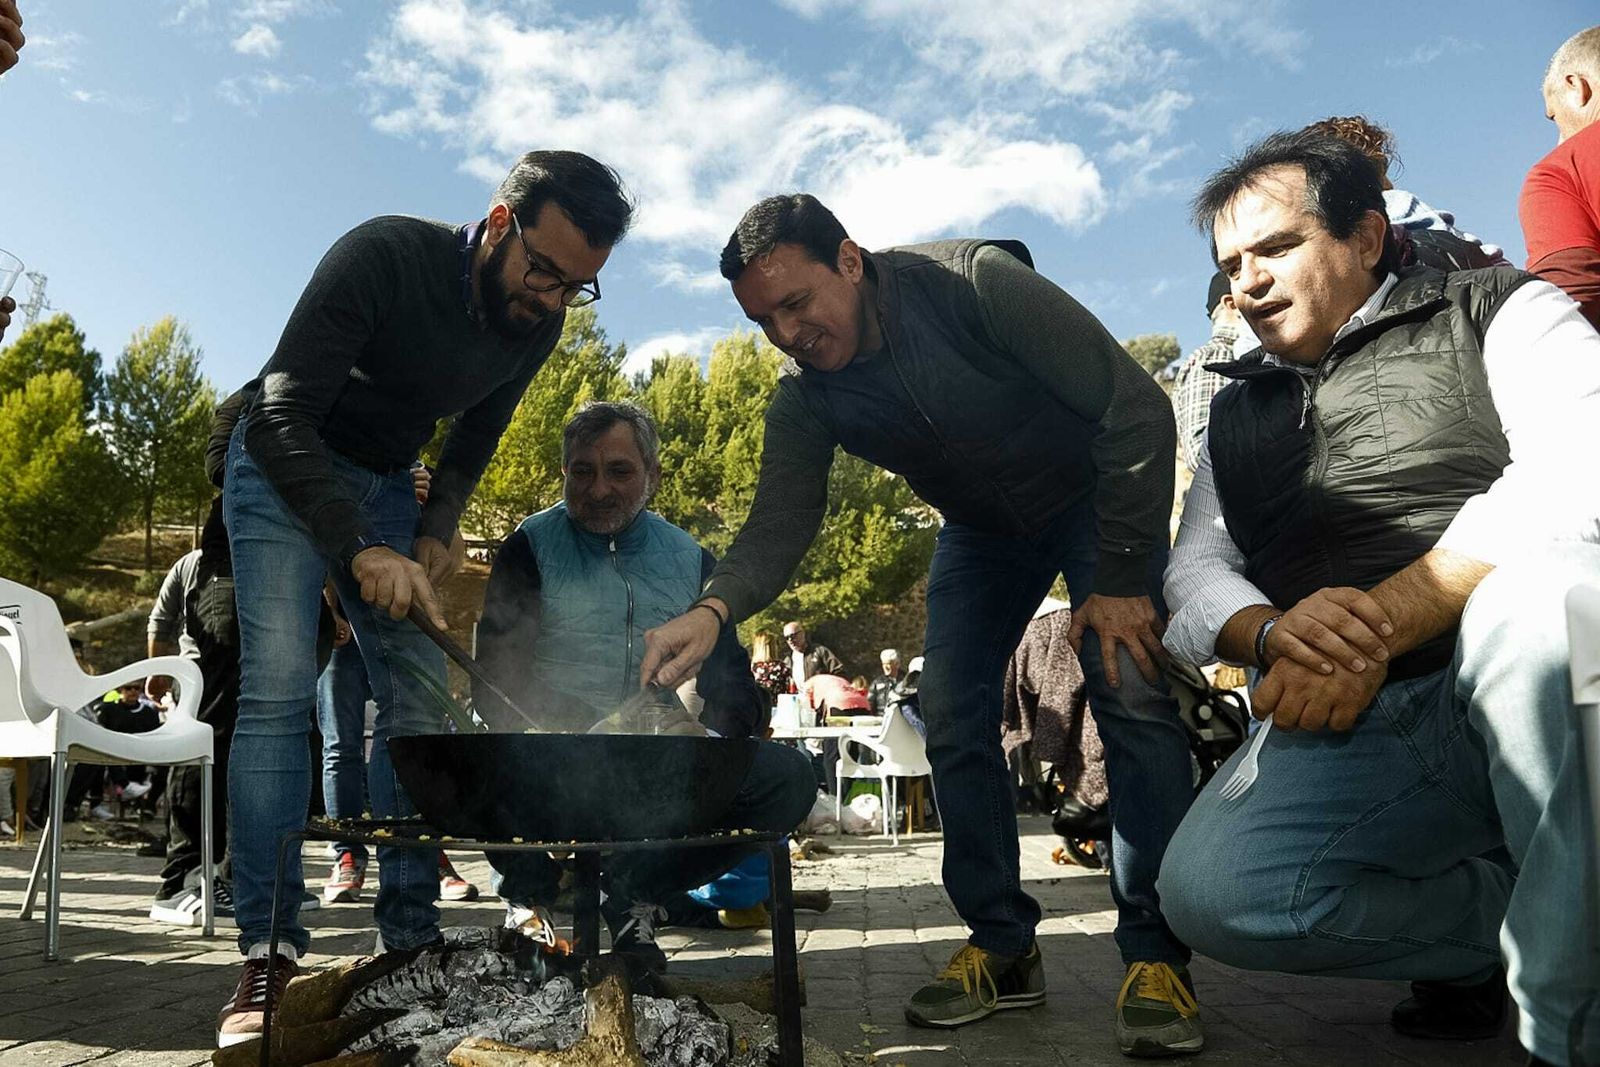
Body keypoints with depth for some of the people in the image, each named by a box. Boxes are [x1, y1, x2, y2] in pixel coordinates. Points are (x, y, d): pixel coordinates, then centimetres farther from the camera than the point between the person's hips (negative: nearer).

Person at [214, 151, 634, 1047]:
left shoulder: (539, 323, -11)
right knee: (279, 692, -16)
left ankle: (411, 942, 2)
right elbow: (280, 416, -33)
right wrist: (361, 551, -44)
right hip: (280, 467, -5)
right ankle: (269, 956, -10)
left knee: (419, 699, -4)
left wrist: (437, 530, -7)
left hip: (387, 481, 5)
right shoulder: (384, 255, -28)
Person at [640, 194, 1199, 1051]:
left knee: (1132, 695, -19)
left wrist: (1121, 577, -30)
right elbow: (779, 523, -22)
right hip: (982, 528, 5)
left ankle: (1155, 957, -8)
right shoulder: (804, 401, -15)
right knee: (950, 717, -6)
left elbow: (1135, 405, -29)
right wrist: (715, 608, -45)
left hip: (1093, 492, -4)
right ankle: (1003, 947, 6)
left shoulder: (975, 282, -30)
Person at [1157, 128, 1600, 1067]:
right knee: (1208, 891, -22)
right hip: (1343, 728, 4)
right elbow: (1195, 569, 10)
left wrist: (1377, 626, -21)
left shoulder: (1500, 311, 8)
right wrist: (1272, 632, -15)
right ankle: (1497, 924, 5)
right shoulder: (1240, 411, 22)